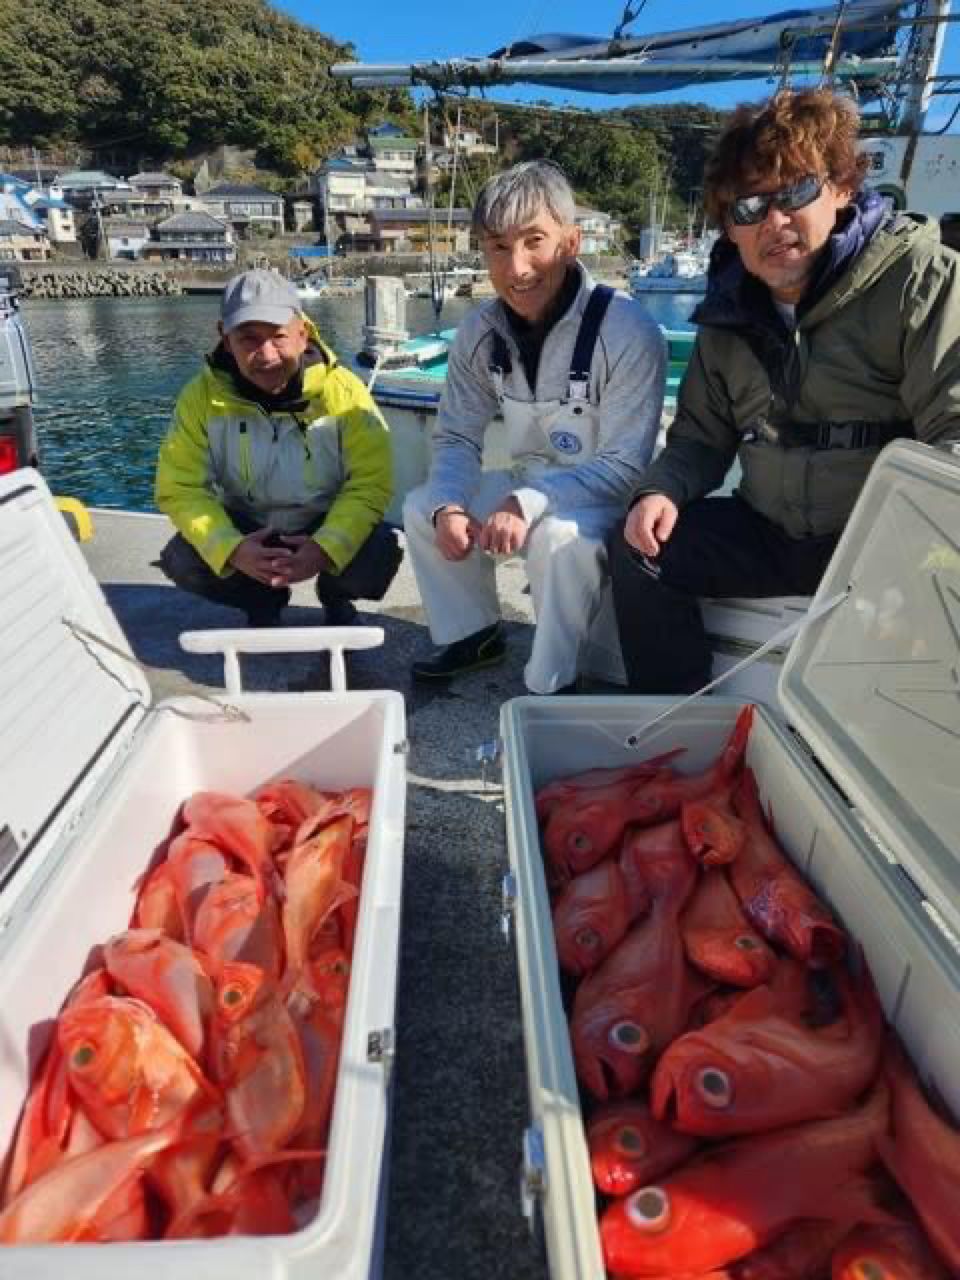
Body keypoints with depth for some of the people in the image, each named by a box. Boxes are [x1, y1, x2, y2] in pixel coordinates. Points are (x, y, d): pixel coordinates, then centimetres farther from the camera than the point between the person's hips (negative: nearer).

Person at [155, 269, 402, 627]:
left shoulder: (344, 391, -20)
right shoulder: (201, 396, -15)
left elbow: (371, 483, -21)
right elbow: (181, 488, -15)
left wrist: (326, 548, -37)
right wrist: (232, 549, -34)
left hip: (327, 525, -1)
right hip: (246, 528, 2)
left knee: (379, 555, -30)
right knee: (181, 561, -23)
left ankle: (335, 598, 9)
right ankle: (263, 602, 11)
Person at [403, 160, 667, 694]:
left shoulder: (629, 331, -22)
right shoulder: (480, 331, -4)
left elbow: (623, 466, -23)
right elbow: (457, 436, 0)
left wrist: (530, 504, -36)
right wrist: (450, 506, -21)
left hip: (604, 497, -6)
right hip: (527, 483, 6)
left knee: (562, 537, -37)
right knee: (422, 506, -5)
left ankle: (551, 685, -14)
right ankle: (474, 634, 13)